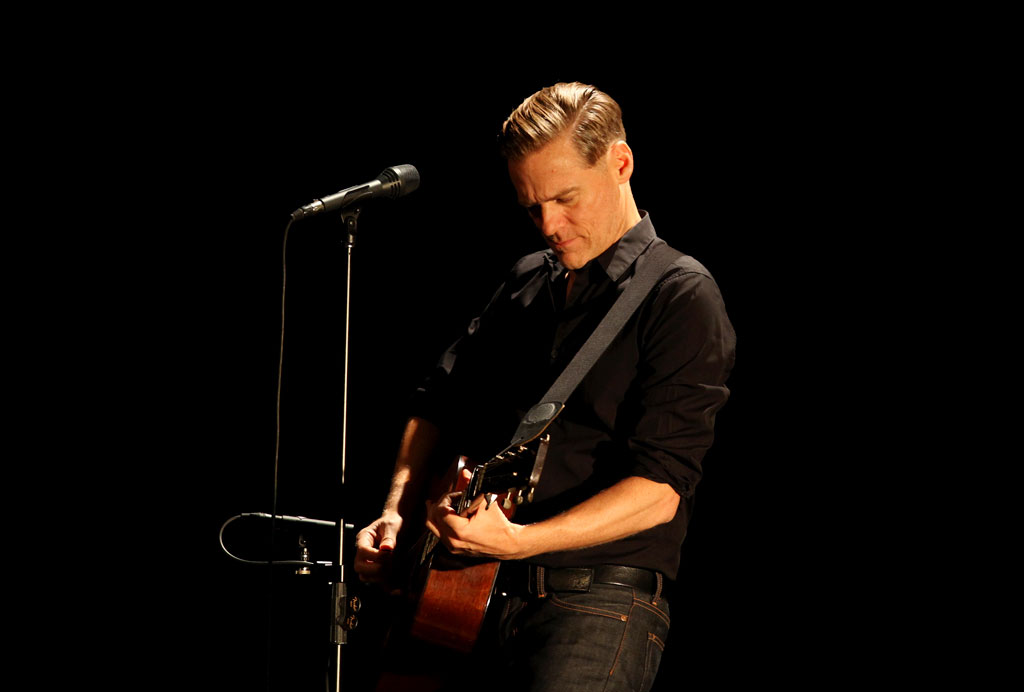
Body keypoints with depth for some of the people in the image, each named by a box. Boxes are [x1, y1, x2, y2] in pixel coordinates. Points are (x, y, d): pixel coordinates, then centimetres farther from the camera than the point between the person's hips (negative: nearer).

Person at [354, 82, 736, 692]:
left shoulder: (680, 296, -5)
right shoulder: (527, 284, 17)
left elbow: (659, 491, -14)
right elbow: (439, 404, 26)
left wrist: (519, 540, -24)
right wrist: (397, 513, 8)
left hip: (601, 601, -6)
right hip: (479, 596, 6)